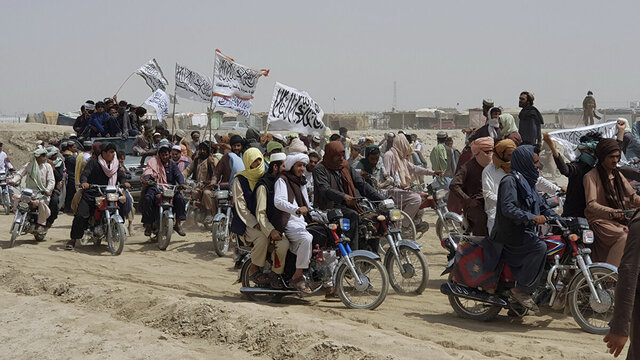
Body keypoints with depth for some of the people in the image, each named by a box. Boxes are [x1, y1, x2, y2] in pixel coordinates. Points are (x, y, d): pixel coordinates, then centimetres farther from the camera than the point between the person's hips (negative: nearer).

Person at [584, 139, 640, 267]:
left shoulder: (618, 175, 19)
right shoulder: (591, 176, -4)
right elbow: (591, 205, -14)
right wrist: (613, 212, -29)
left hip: (619, 221, 7)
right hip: (599, 221, -7)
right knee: (624, 237, -33)